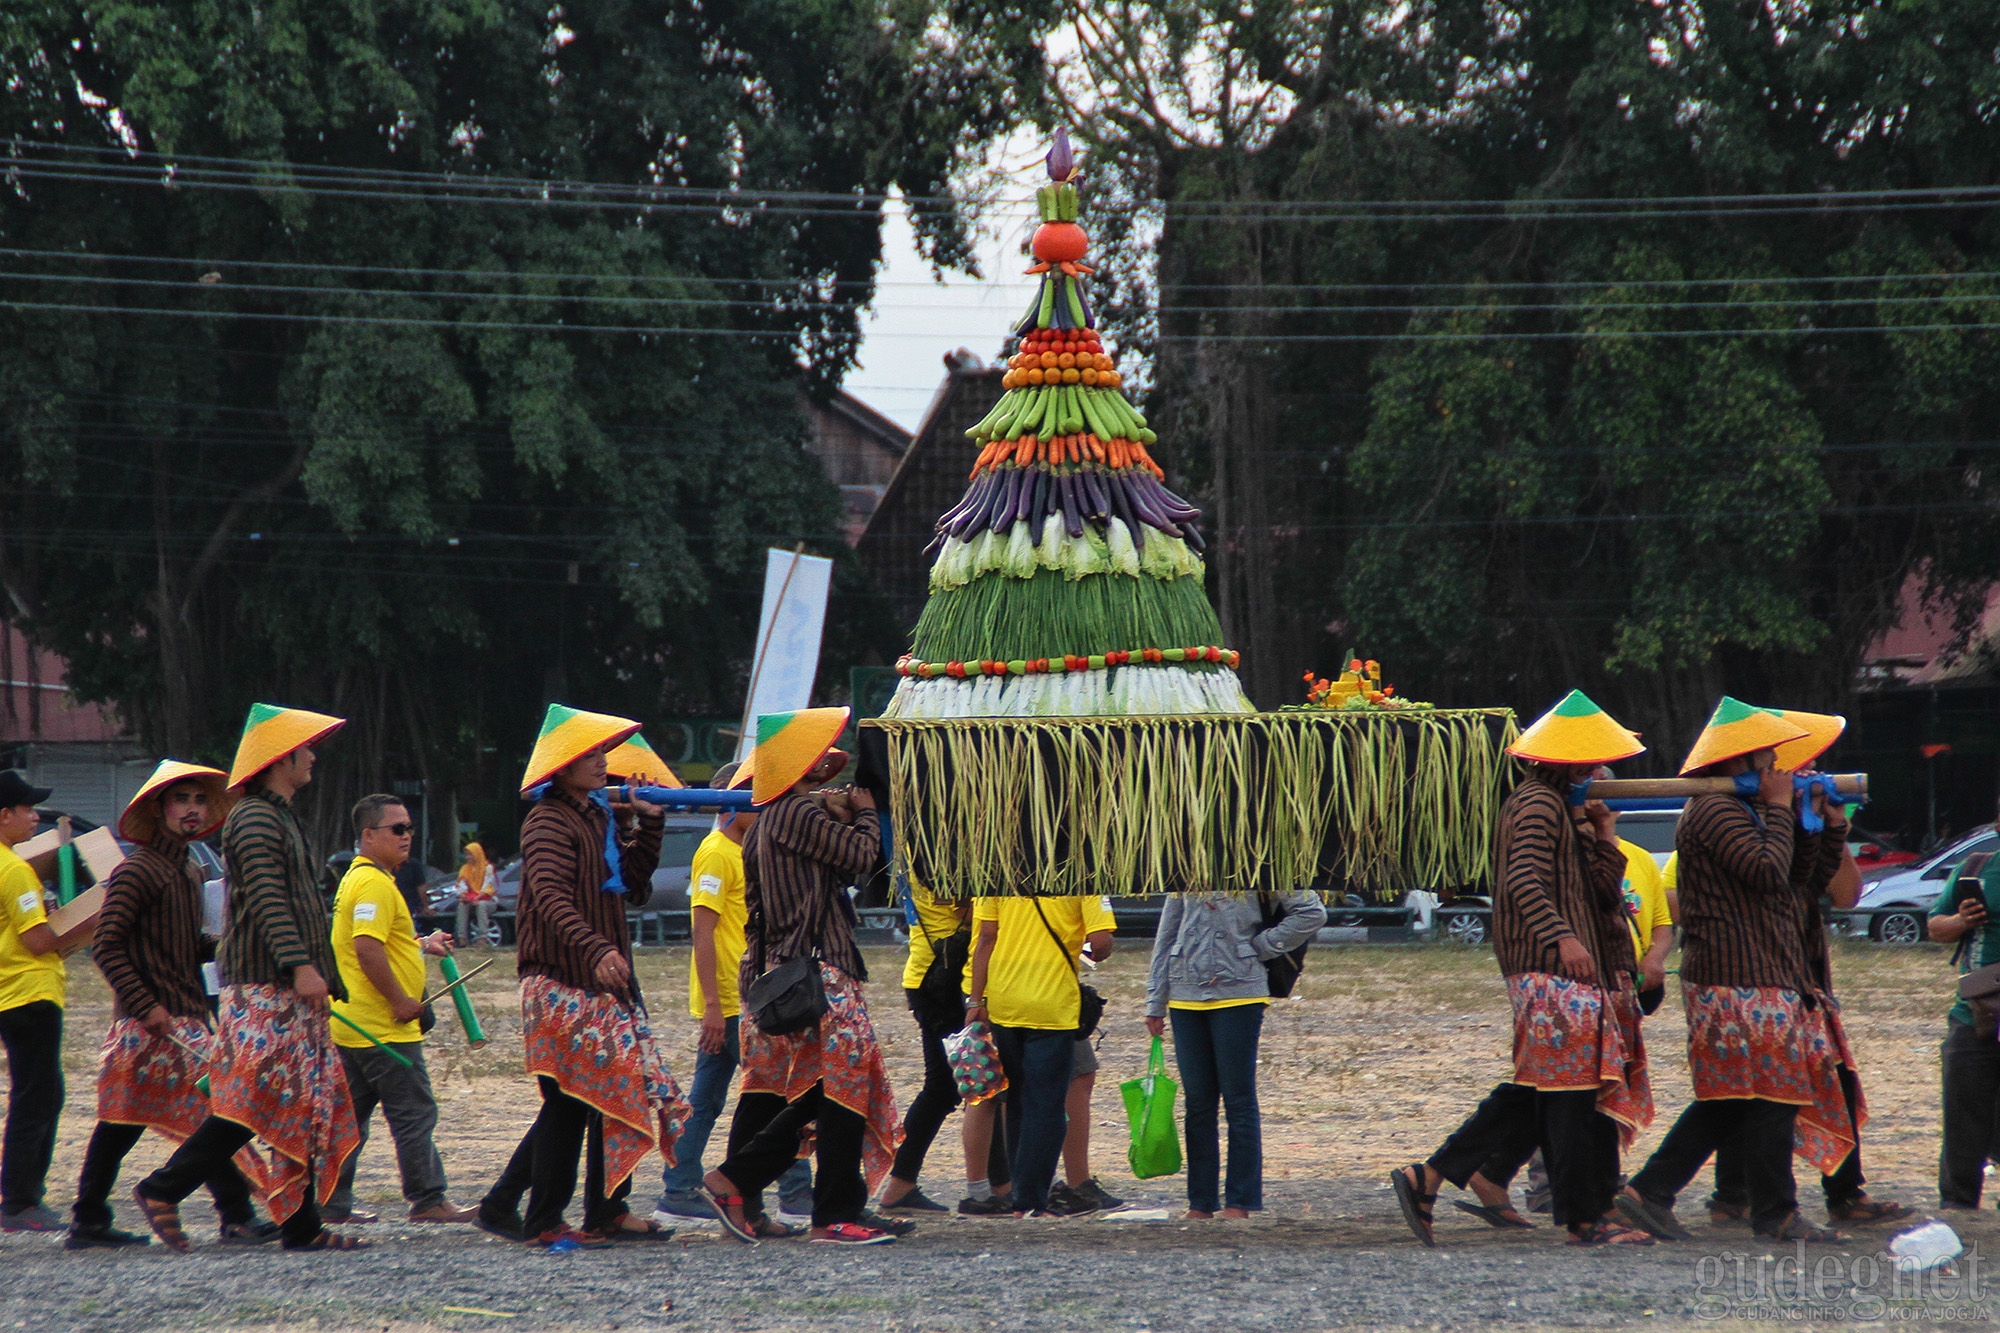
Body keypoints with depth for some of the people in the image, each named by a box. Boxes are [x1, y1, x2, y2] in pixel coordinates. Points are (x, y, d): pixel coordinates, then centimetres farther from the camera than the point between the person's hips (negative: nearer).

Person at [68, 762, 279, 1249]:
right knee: (207, 1110, -12)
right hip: (156, 1022, -9)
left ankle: (88, 1224, 12)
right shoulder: (137, 870, -11)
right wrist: (146, 1007, -21)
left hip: (186, 1017, 9)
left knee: (120, 1124, 10)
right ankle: (237, 1217, -11)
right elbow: (105, 946, -17)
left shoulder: (190, 872, 18)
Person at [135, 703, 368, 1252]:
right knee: (257, 1100, -14)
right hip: (263, 987, -10)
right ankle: (163, 1190, -10)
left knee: (306, 1104, 6)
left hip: (292, 991, 10)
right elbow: (266, 900, -22)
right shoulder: (254, 819, -10)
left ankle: (303, 1226, 5)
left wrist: (322, 973, 25)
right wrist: (299, 964, -29)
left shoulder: (280, 817, 22)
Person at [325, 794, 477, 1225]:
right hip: (385, 1028, -10)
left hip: (354, 1025, 10)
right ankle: (427, 1201, -1)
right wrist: (401, 1000, -21)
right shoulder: (374, 883, -16)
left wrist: (421, 945, 23)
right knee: (415, 1113, -4)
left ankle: (333, 1201, 12)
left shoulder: (357, 878, 18)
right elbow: (367, 949, -26)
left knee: (350, 1115, 11)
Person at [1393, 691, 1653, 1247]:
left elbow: (1603, 888, 23)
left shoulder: (1561, 808, 22)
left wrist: (1604, 837, 9)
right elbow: (1524, 880, -24)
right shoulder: (1538, 805, -10)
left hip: (1571, 971, 10)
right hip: (1551, 971, -10)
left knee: (1534, 1091, 8)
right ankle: (1585, 1217, -5)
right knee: (1572, 1086, -8)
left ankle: (1428, 1178, 9)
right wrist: (1562, 937, -33)